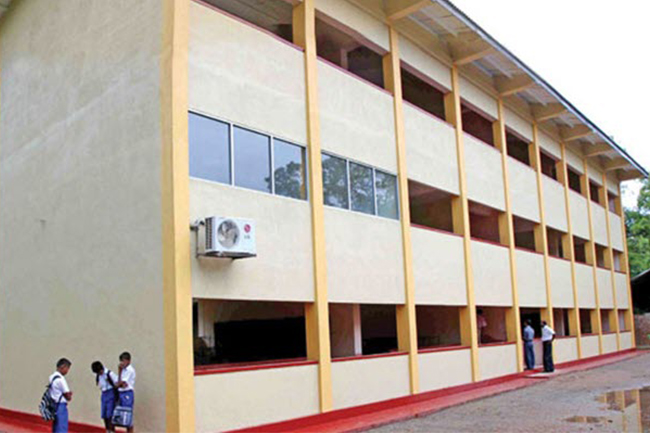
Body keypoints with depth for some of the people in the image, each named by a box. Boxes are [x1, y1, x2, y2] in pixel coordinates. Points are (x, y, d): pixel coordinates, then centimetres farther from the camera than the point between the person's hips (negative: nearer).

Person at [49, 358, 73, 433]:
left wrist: (68, 393, 2)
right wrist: (69, 396, 6)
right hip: (61, 406, -10)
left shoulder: (52, 377, 9)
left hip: (54, 405, 10)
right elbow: (68, 397, -15)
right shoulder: (60, 379, -19)